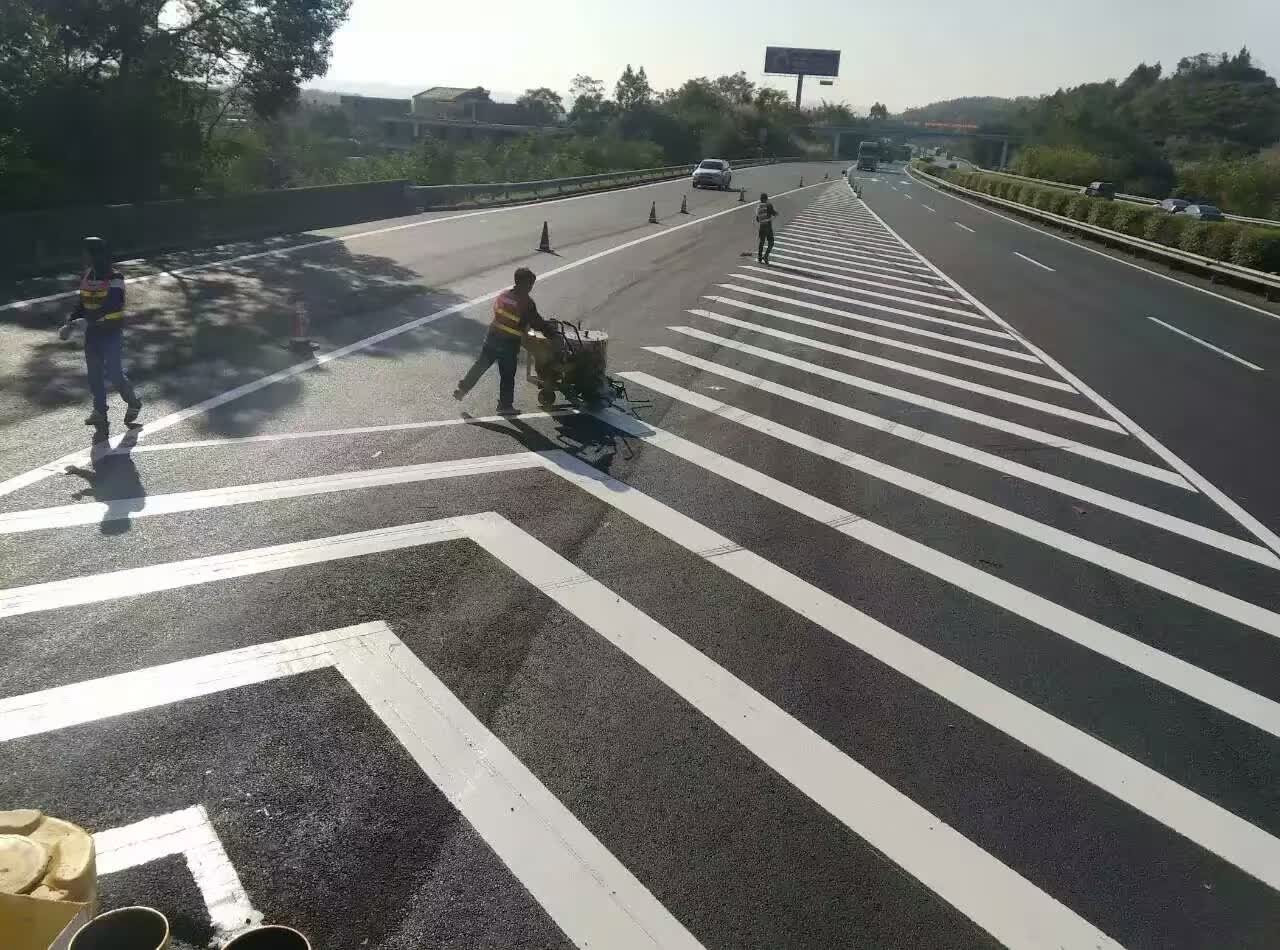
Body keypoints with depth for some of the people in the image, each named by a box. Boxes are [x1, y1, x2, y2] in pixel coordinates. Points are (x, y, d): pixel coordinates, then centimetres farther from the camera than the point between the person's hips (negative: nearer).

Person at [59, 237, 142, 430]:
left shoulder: (115, 278, -15)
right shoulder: (87, 277, 7)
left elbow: (110, 305, -25)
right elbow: (82, 303, 12)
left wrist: (86, 319, -34)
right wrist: (69, 323, -3)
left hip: (112, 332, -7)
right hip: (93, 332, 7)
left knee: (114, 373, -7)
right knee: (94, 373, 8)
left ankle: (133, 403, 17)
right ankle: (99, 411, 18)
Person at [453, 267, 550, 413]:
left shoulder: (504, 294, 2)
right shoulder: (527, 302, -15)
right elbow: (537, 323, -11)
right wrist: (548, 327, 9)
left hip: (493, 338, 5)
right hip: (509, 344, -5)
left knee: (480, 366, 19)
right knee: (507, 376, 10)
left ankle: (462, 388, 23)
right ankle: (505, 405, 20)